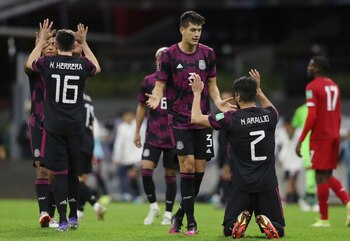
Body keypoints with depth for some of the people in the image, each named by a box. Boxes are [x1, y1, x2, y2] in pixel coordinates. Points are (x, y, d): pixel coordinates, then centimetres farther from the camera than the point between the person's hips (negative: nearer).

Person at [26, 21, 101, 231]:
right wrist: (85, 44, 29)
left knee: (60, 172, -2)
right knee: (73, 172, 15)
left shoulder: (48, 63, -6)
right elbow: (97, 68, 24)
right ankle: (74, 217, 21)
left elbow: (29, 63, 19)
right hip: (75, 127, 2)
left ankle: (63, 220, -9)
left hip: (54, 127, -2)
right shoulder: (82, 64, -2)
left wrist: (42, 41, 27)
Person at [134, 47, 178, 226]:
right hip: (153, 136, 1)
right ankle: (153, 206, 5)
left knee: (170, 175, 4)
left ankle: (168, 213, 15)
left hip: (174, 136, -1)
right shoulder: (148, 81, 4)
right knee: (145, 169, -14)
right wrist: (137, 131, 11)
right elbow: (142, 106, 14)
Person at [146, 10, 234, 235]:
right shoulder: (169, 56, -5)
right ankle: (191, 221, -6)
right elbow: (160, 85, -1)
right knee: (187, 164, -12)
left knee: (199, 168, 3)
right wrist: (156, 98, -23)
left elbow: (212, 85, 12)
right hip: (180, 120, -3)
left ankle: (180, 215, 20)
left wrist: (218, 102, -8)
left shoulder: (208, 54, 4)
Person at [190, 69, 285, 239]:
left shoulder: (232, 119, -10)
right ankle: (266, 223, -20)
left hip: (241, 185, -2)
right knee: (277, 230, 13)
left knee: (228, 230, 13)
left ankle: (241, 220, -20)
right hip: (267, 184, 2)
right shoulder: (268, 116, 2)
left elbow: (196, 118, -2)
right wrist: (259, 90, 35)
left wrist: (197, 93, 12)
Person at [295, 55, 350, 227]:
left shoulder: (312, 87, -11)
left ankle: (324, 219, 1)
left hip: (320, 137, -8)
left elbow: (312, 117, -18)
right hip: (334, 136, 8)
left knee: (321, 176, -2)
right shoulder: (334, 86, 14)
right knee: (328, 176, 14)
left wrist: (300, 140, -15)